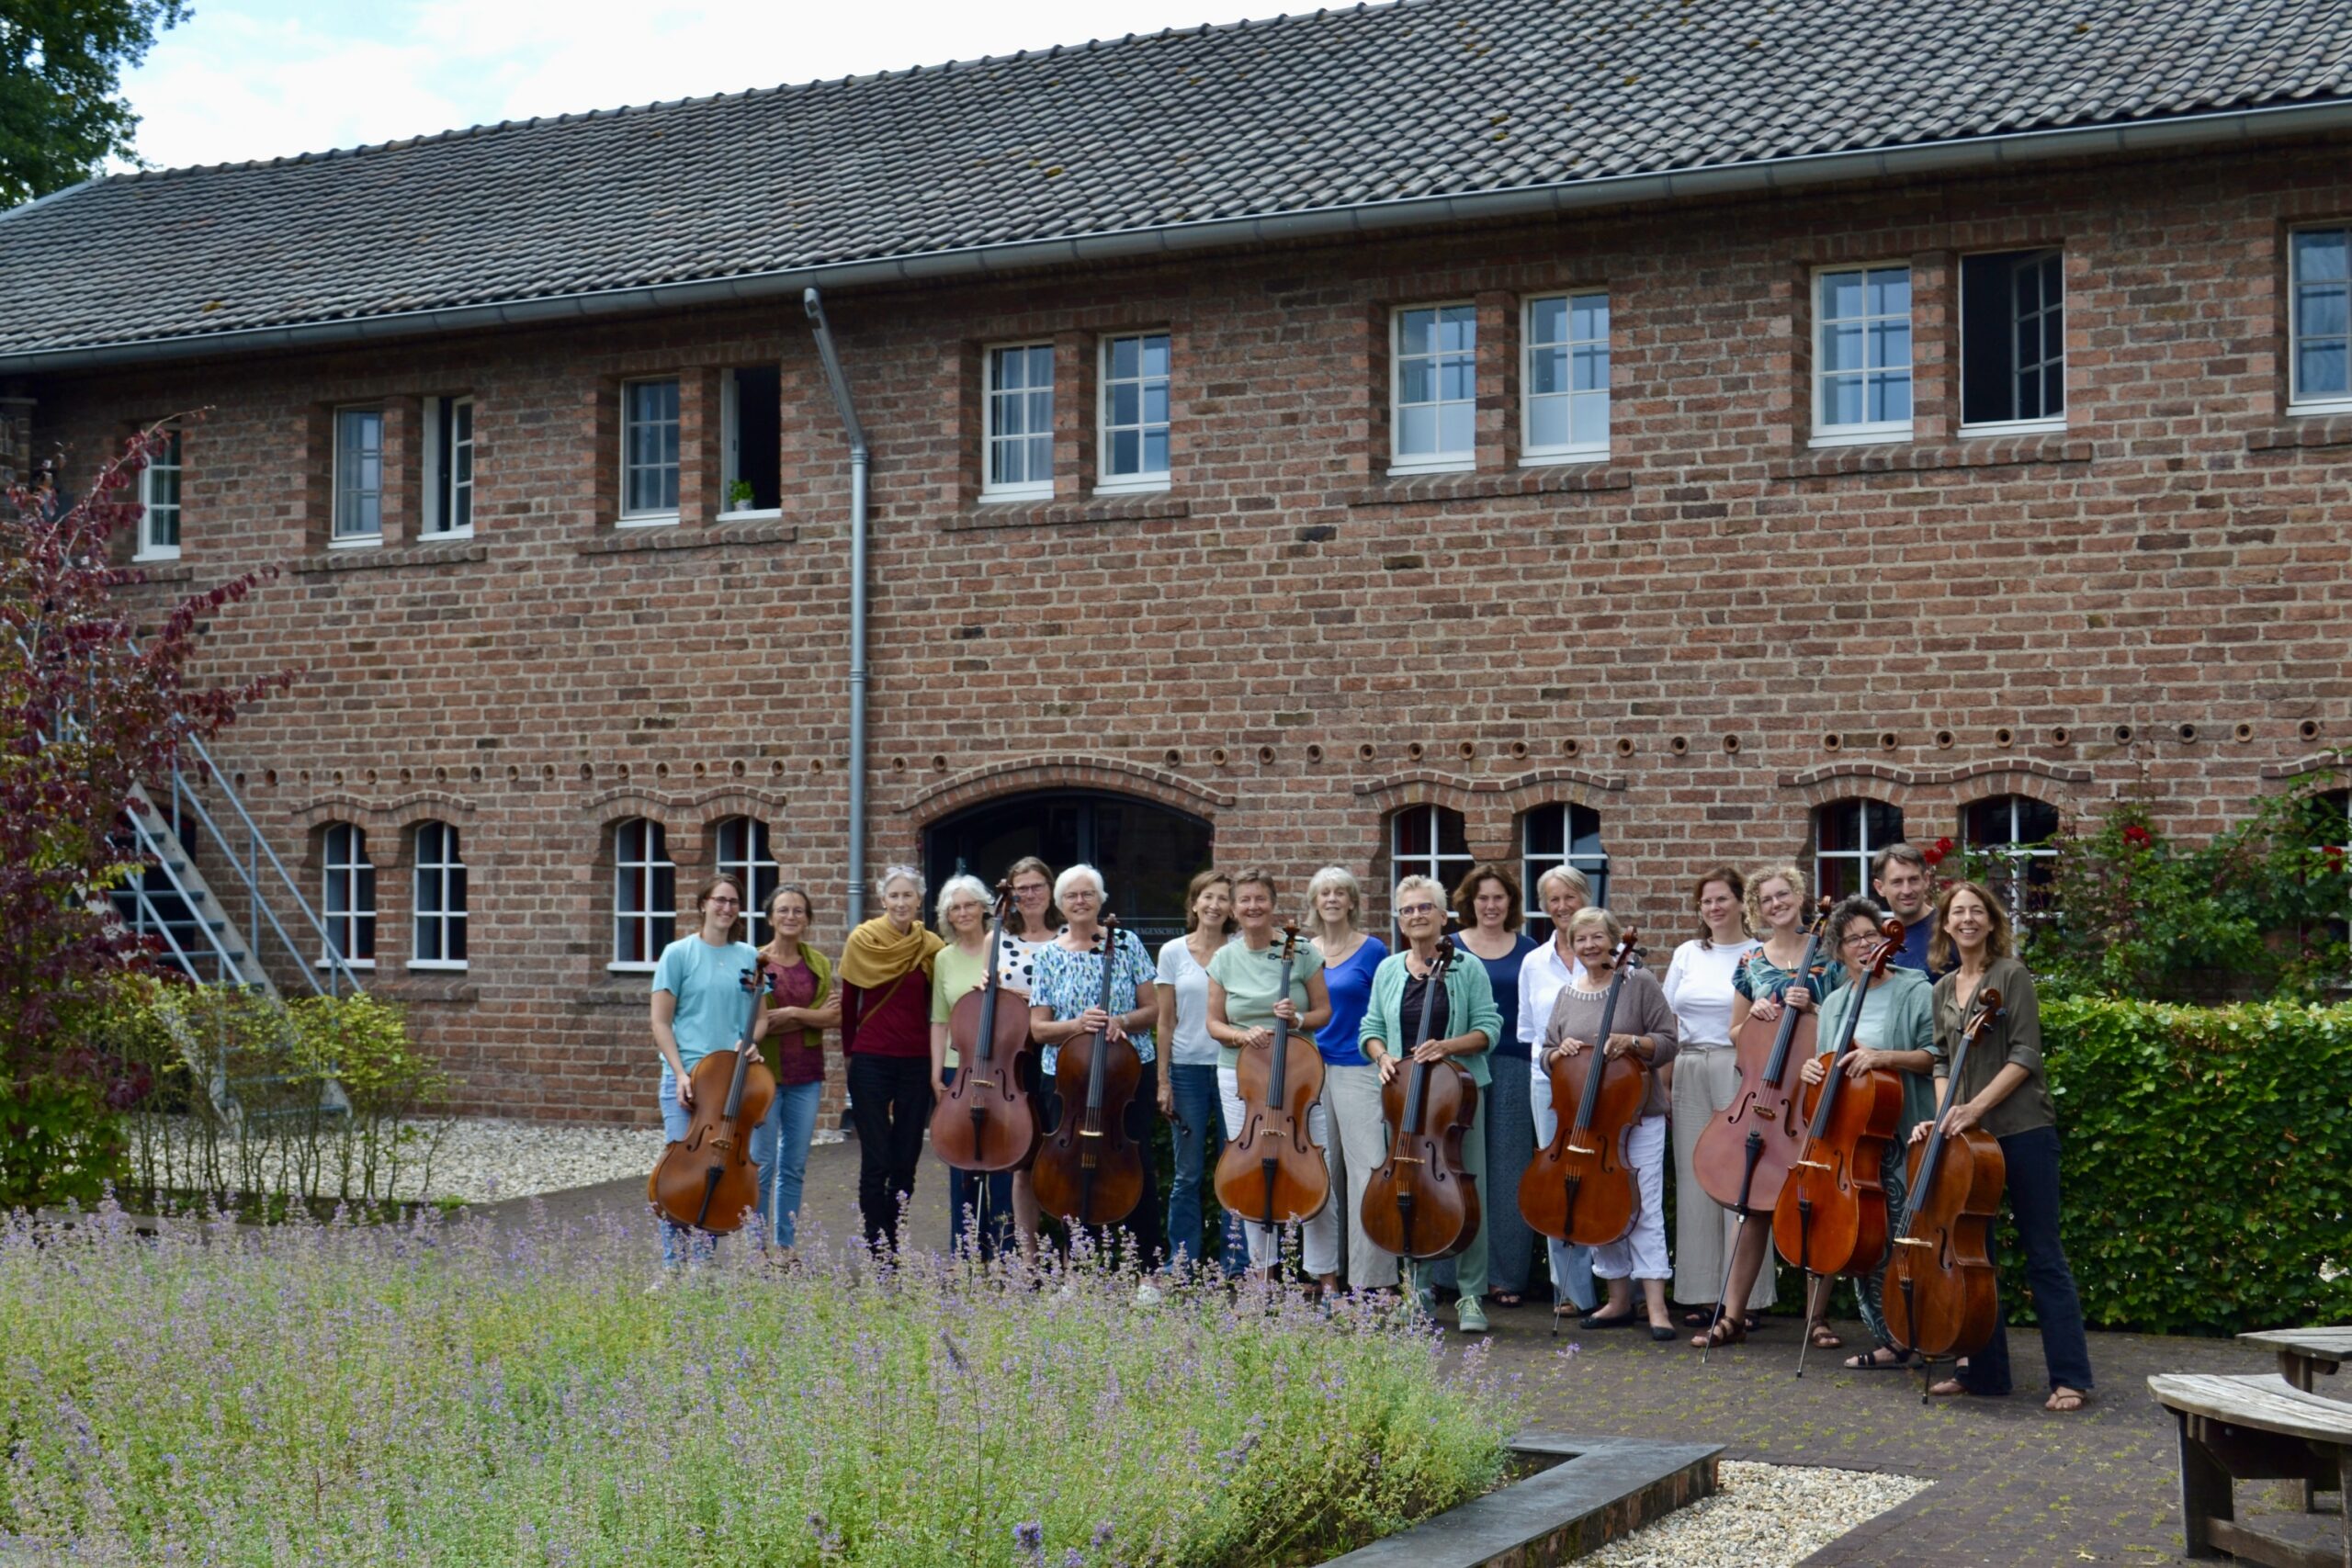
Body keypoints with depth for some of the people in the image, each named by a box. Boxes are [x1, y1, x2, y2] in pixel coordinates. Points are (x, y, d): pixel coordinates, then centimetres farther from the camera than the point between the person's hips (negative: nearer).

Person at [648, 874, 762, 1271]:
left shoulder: (749, 957, 11)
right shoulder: (679, 954, 1)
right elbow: (661, 1023, -1)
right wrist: (681, 1073, -11)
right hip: (688, 1078, -3)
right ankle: (674, 1267, 10)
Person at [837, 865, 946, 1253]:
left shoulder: (931, 947, 2)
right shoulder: (862, 941, -1)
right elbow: (848, 1002, 8)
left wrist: (937, 1061, 6)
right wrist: (850, 1049, 12)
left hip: (916, 1064, 2)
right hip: (870, 1061, -2)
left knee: (905, 1163, 5)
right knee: (876, 1162, -3)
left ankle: (893, 1248, 15)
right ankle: (877, 1249, 3)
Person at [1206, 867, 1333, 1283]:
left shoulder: (1302, 951, -1)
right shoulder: (1225, 960, 4)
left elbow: (1324, 1011, 4)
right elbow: (1214, 1024, 7)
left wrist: (1299, 1019, -16)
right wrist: (1243, 1035, -13)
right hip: (1240, 1075, 2)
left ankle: (1326, 1276, 2)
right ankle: (1264, 1268, 20)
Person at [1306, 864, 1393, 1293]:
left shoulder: (1371, 950, -1)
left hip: (1358, 1069, -5)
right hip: (1313, 1068, 5)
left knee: (1367, 1170, -8)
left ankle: (1372, 1277, -6)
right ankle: (1324, 1267, 16)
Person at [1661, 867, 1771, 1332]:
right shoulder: (1687, 954, 13)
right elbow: (1668, 1025, 13)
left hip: (1740, 1074, -4)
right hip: (1690, 1073, 4)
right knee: (1695, 1181, 4)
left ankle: (1744, 1297, -1)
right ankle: (1705, 1293, 10)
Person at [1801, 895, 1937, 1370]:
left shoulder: (1913, 991, -2)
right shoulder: (1833, 1004, 17)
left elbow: (1936, 1056, -10)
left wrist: (1883, 1056, -22)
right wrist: (1814, 1070, 4)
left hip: (1901, 1139, -6)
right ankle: (1890, 1338, 14)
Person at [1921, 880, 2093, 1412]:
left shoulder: (2012, 975, -4)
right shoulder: (1944, 991, 14)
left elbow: (2024, 1055, -10)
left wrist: (1975, 1107, -17)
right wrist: (1943, 1114, -2)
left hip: (2023, 1131, -6)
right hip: (1968, 1135, 6)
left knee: (2044, 1256, -4)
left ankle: (2069, 1378, -2)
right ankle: (1984, 1371, 16)